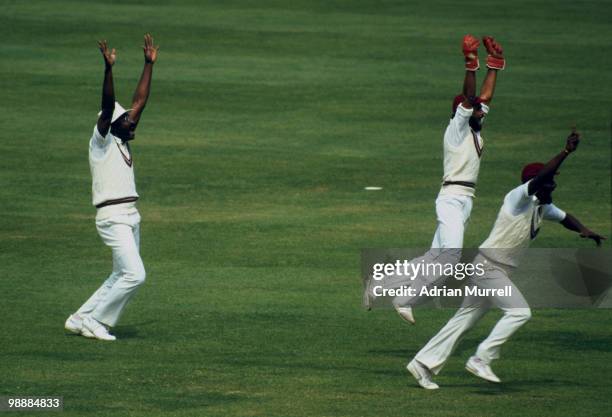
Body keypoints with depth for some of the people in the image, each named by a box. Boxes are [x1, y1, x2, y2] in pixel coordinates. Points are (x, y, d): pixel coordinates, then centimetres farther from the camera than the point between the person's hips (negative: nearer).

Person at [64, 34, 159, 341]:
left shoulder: (122, 141, 16)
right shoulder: (101, 140, -5)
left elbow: (139, 102, 17)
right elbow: (107, 107, -20)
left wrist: (149, 65, 15)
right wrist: (108, 69, -32)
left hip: (130, 217, 9)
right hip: (112, 216, -9)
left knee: (122, 277, 13)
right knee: (134, 275, -14)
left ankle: (81, 319, 19)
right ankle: (96, 321, -3)